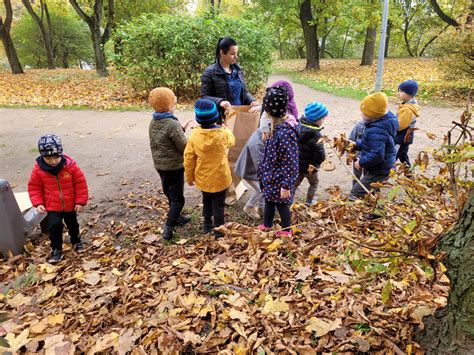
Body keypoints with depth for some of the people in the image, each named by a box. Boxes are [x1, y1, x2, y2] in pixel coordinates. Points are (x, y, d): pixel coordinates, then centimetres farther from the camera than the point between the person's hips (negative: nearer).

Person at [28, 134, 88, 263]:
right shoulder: (38, 169, -16)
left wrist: (80, 202, -13)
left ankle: (76, 241, 47)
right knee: (54, 225, -14)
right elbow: (34, 187, -3)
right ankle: (56, 249, 8)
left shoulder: (70, 165, -20)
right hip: (52, 207, 0)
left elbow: (81, 184, -13)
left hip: (70, 205, 1)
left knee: (73, 225, 19)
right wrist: (38, 203, -13)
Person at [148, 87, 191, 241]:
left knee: (169, 193, 23)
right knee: (177, 198, 4)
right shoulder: (173, 124, -24)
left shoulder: (153, 122, 2)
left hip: (159, 164, 8)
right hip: (173, 166, -8)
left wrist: (181, 129, 6)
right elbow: (184, 146, -20)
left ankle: (176, 218, 41)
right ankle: (168, 227, 4)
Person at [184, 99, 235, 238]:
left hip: (203, 178, 2)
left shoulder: (194, 135, -15)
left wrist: (189, 177, 6)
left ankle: (207, 225, 40)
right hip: (220, 177, -2)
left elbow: (188, 158, -8)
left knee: (207, 201, 23)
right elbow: (231, 141, 7)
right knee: (218, 204, 11)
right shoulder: (222, 133, -18)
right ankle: (219, 230, 22)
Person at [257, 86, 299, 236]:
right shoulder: (277, 126, -2)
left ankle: (286, 230, 35)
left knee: (281, 204, 12)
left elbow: (290, 162, -26)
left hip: (279, 180, -9)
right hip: (271, 176, 9)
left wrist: (286, 186, -22)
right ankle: (267, 225, 46)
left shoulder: (285, 132, -30)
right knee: (269, 201, 24)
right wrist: (263, 172, 23)